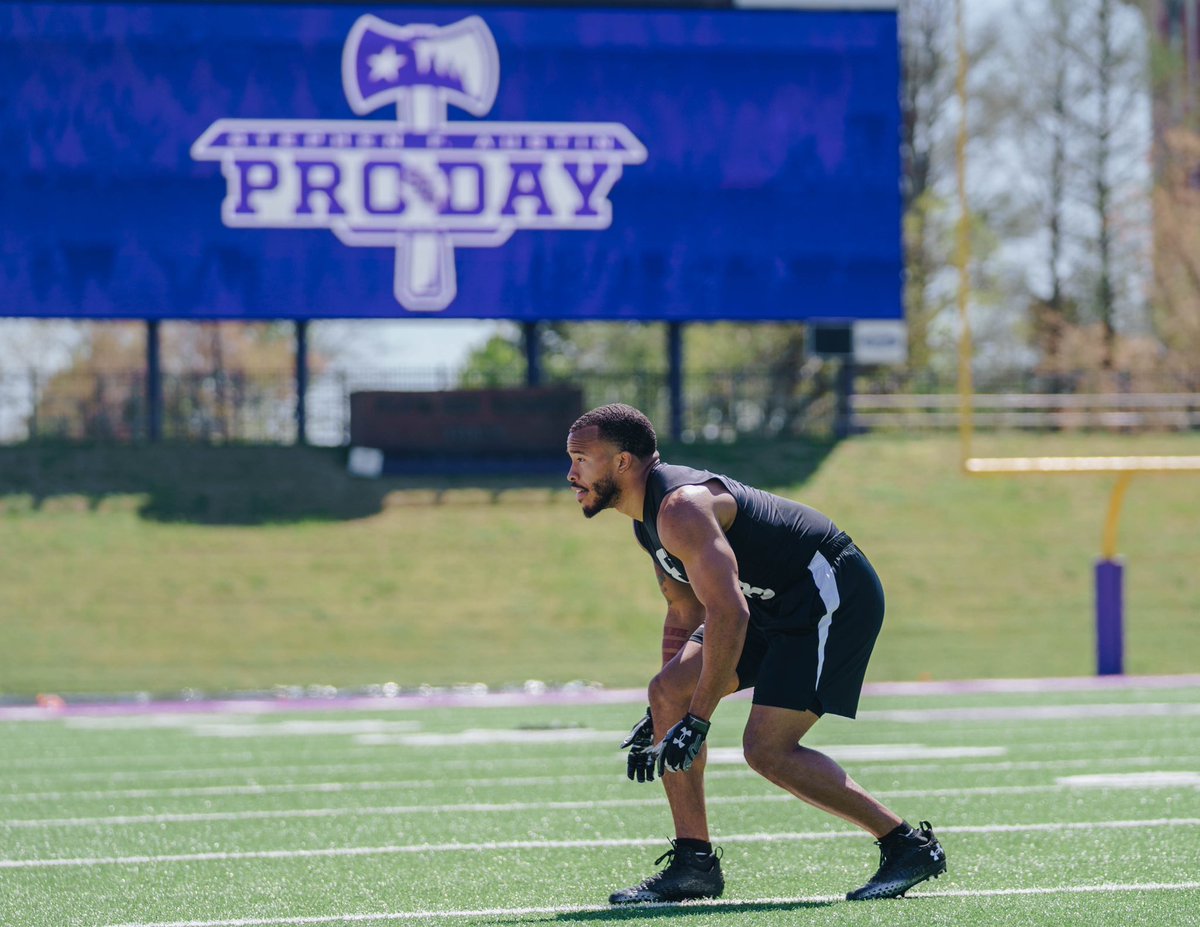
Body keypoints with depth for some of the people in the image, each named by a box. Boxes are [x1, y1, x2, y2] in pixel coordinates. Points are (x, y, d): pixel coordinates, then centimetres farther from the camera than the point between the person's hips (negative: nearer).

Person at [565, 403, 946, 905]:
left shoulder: (681, 508, -23)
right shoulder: (649, 515, 10)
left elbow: (728, 613, -31)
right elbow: (685, 612, 22)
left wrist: (696, 720, -29)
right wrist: (660, 719, 20)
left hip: (833, 595, -10)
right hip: (779, 607, 10)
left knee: (768, 750, -17)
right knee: (668, 692, 2)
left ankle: (908, 845, -7)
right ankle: (693, 863, 4)